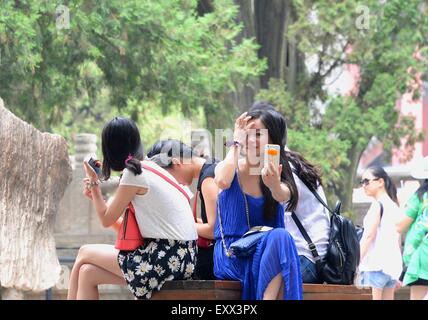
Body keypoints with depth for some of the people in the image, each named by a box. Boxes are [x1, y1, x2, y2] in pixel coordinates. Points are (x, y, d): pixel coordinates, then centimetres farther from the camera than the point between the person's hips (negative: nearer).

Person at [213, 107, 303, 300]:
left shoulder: (278, 175, 7)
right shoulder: (231, 169, 6)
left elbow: (282, 196, -19)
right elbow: (223, 181, -21)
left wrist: (274, 185, -44)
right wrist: (236, 143, -8)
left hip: (267, 254, 2)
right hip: (231, 258, -2)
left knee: (280, 237, -34)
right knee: (279, 237, -32)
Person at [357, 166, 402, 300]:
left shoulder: (378, 204, -7)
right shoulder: (394, 206, 16)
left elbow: (369, 235, -14)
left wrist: (356, 263, -15)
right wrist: (398, 274, 21)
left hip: (377, 264, -8)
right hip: (393, 263, 8)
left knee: (376, 297, -11)